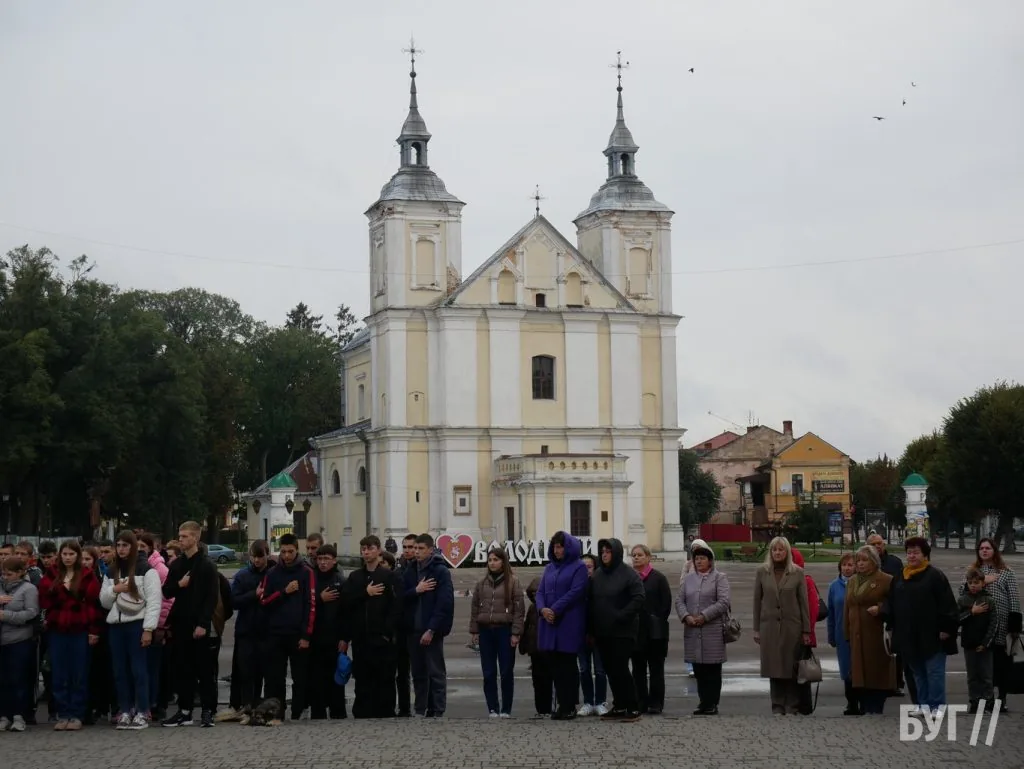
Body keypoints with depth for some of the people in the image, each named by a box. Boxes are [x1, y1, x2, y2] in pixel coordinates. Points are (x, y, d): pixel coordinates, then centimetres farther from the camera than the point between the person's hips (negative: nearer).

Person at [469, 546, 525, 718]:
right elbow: (475, 607, 13)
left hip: (505, 631, -4)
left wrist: (516, 633, -11)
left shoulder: (512, 582, -2)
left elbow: (519, 609, -5)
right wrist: (474, 630, 6)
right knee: (488, 673, 4)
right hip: (486, 631, 4)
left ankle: (506, 709, 8)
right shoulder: (482, 583, 11)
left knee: (506, 672, 1)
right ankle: (492, 708, 10)